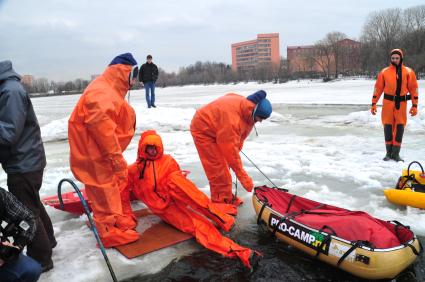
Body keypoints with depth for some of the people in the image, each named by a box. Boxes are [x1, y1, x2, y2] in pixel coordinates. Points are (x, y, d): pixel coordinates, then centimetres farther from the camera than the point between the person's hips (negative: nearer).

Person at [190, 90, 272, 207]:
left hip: (216, 130, 9)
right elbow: (230, 149, -37)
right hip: (203, 130, -8)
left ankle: (226, 198, 24)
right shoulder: (231, 118, -39)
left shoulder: (247, 109, -13)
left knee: (223, 165, 12)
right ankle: (221, 204, 2)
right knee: (218, 169, -10)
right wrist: (243, 176, -33)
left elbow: (240, 136, 1)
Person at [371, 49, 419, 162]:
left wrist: (414, 105, 0)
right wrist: (373, 104, 1)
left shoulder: (408, 72, 3)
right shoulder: (384, 72, 3)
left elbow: (413, 89, 4)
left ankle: (396, 153, 11)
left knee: (400, 127, 2)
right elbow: (378, 88, 4)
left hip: (401, 103, 0)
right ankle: (389, 152, 12)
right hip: (388, 102, 0)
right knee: (388, 127, 2)